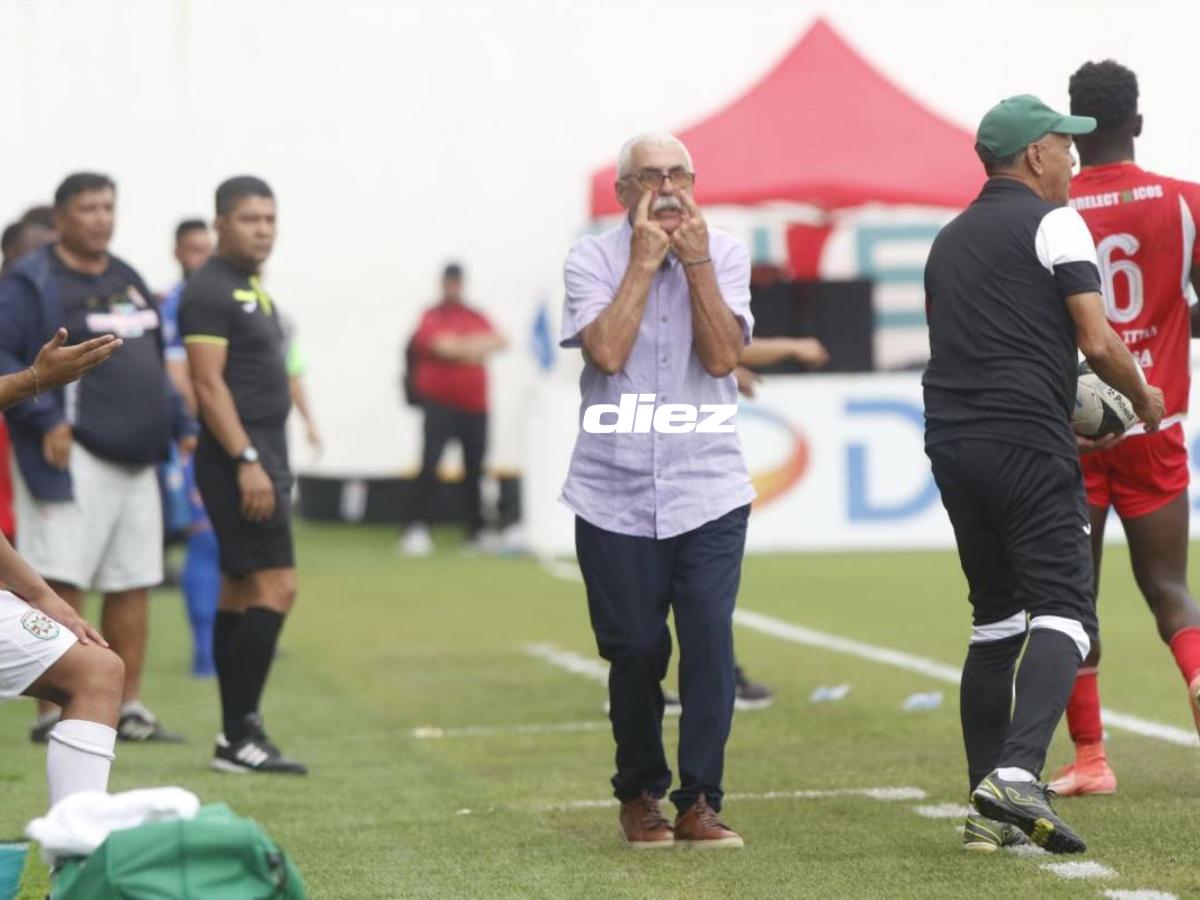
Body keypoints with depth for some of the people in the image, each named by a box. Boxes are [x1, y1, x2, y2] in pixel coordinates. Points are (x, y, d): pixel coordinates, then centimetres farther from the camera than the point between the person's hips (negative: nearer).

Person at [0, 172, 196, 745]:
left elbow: (154, 365, 26)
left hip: (136, 457, 8)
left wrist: (181, 426, 18)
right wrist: (46, 419, -19)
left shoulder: (127, 280, 19)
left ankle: (128, 709, 16)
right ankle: (52, 714, -5)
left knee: (133, 586, 9)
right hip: (74, 460, -8)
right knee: (62, 585, -9)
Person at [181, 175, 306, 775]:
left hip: (262, 455, 10)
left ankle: (237, 735, 14)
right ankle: (239, 735, -14)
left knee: (240, 589, 11)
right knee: (275, 586, -14)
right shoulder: (211, 290, -13)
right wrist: (247, 460, -24)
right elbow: (208, 384, -19)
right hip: (240, 456, -10)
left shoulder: (251, 287, 17)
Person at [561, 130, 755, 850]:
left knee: (710, 641, -11)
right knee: (635, 653, 3)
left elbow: (722, 357, -9)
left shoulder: (725, 253, 4)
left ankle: (699, 802, -3)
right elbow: (607, 351, -16)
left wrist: (695, 262, -11)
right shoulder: (592, 258, 0)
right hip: (615, 494, 0)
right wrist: (645, 260, -12)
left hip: (708, 490, 1)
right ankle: (640, 795, 21)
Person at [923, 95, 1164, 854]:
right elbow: (1098, 342, -8)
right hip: (1028, 446, -7)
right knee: (1062, 611, -9)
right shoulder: (1052, 223, -1)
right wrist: (1142, 396, 10)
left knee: (995, 620, 14)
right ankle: (1017, 773, -30)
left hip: (953, 444, 7)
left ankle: (988, 811, 9)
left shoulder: (950, 240, 21)